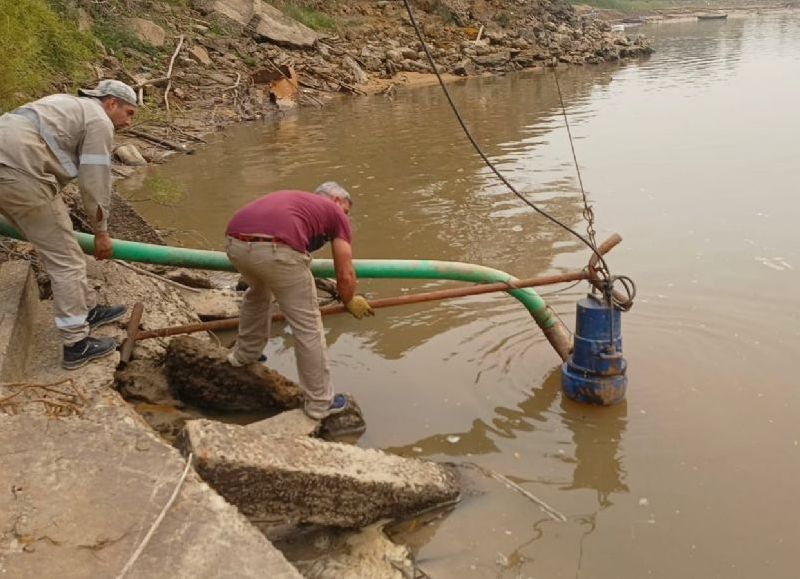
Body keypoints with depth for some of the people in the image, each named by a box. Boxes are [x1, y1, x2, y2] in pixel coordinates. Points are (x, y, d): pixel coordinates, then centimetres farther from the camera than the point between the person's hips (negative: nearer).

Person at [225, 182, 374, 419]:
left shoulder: (293, 199, 38)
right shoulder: (335, 214, 21)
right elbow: (345, 275, 16)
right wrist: (350, 302, 38)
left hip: (236, 243, 7)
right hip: (275, 249, -7)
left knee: (257, 293, 38)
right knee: (308, 326, 8)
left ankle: (245, 354, 56)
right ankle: (320, 402, 19)